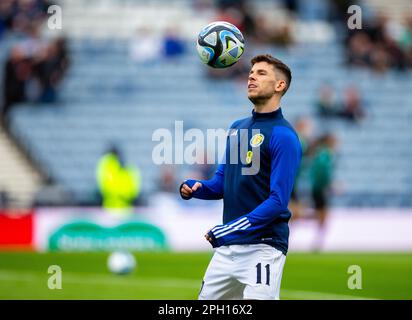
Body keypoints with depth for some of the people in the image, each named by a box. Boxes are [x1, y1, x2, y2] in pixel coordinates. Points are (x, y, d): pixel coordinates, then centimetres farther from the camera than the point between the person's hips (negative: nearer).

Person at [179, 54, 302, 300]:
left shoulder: (283, 136, -11)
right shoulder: (237, 128, 13)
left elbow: (278, 201, -17)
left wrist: (232, 229, -21)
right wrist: (196, 188, -3)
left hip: (263, 247, -8)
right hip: (227, 246, 8)